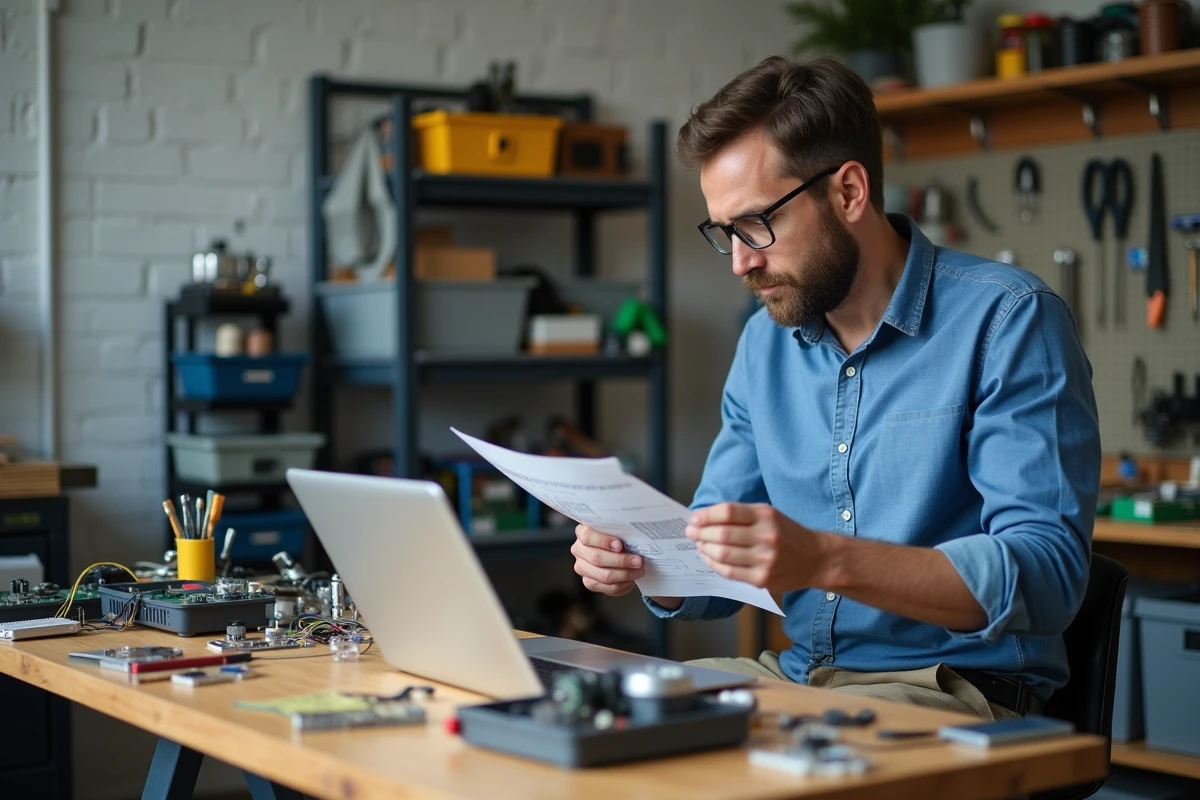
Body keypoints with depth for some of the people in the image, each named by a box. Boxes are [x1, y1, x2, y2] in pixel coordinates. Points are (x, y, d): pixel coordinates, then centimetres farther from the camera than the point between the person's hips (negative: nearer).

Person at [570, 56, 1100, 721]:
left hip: (956, 692, -6)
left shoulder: (1010, 321, -10)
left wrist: (825, 560, -33)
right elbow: (719, 578, 15)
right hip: (795, 678, 6)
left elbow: (1048, 573, -21)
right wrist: (643, 564, -9)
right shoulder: (765, 342, 10)